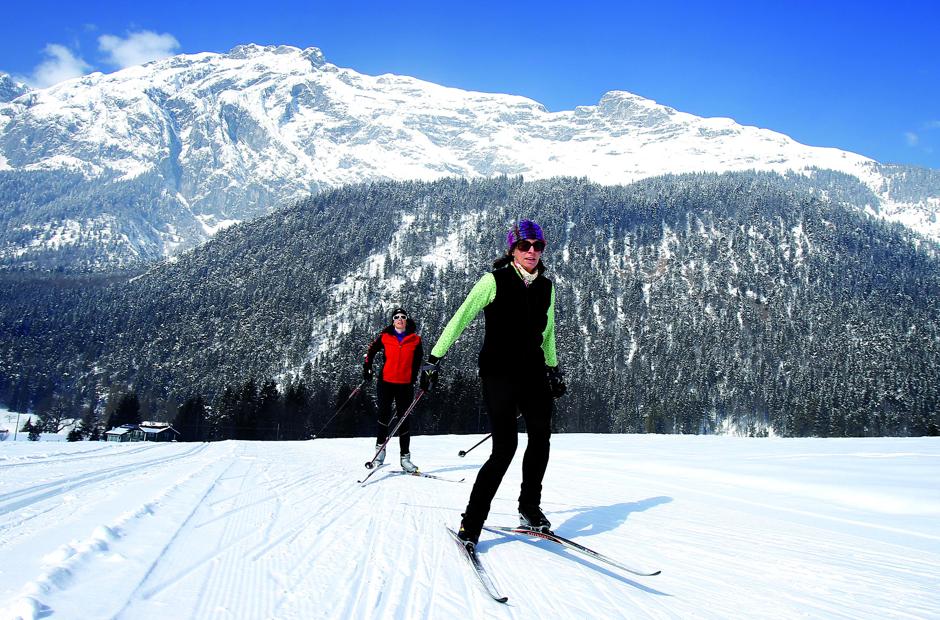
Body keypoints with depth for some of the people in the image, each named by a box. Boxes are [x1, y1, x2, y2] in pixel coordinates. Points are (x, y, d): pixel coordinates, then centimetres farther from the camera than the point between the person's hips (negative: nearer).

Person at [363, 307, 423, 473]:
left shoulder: (415, 339, 4)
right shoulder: (384, 337, 4)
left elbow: (418, 360, 11)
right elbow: (371, 351, 13)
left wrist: (413, 377, 4)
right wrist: (367, 368, 4)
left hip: (405, 384, 0)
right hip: (386, 381, 0)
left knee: (404, 419, 2)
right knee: (384, 414, -7)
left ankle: (405, 457, 6)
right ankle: (380, 448, 7)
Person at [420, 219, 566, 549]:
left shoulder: (546, 286, 9)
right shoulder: (494, 281, -7)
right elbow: (461, 318, -8)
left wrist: (553, 368, 26)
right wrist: (434, 359, -11)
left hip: (533, 371, 5)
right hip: (499, 372, -5)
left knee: (541, 436, -5)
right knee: (505, 447, -12)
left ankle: (530, 508, 17)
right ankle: (471, 524, 0)